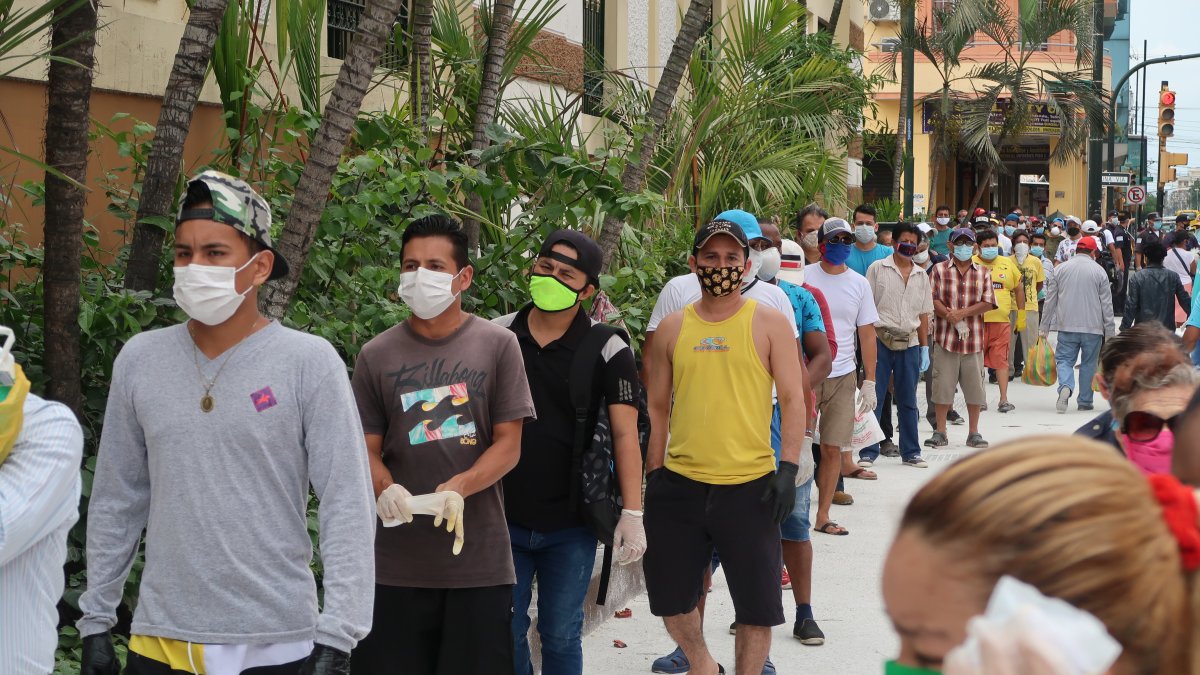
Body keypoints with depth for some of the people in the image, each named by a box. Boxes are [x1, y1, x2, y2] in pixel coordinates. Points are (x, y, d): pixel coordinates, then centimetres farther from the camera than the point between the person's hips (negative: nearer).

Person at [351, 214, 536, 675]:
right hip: (397, 559, 1)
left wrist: (458, 488, -19)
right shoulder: (376, 355, 6)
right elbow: (368, 449, 6)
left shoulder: (498, 345, 1)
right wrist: (386, 490, -16)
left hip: (478, 555, -1)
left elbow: (508, 445, -1)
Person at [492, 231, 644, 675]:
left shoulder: (607, 350, -5)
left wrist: (632, 513, -15)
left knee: (561, 635, 8)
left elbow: (625, 433, -8)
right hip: (501, 518, 2)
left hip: (570, 525, -2)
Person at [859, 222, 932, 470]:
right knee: (874, 397, -3)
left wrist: (925, 348, 11)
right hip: (881, 340, -4)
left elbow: (923, 315, 15)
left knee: (908, 401, 9)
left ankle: (910, 452, 16)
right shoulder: (878, 269, 0)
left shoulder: (921, 276, 12)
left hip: (909, 343, 4)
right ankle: (868, 452, 3)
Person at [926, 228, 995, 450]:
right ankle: (940, 433, 9)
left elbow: (987, 303, -1)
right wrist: (950, 316, -18)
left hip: (974, 338, 1)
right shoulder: (939, 270, 6)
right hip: (945, 337, -1)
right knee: (942, 385, 1)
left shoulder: (982, 273, 10)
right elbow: (932, 299, -3)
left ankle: (974, 433, 14)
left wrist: (962, 313, -12)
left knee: (974, 386, 4)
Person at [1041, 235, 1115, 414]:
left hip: (1066, 326, 1)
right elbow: (1107, 305, 0)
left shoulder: (1060, 269, 5)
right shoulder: (1099, 271, 0)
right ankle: (1085, 401, 12)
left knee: (1064, 359, 5)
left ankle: (1065, 386, -23)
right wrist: (1110, 332, 6)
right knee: (1088, 363, 10)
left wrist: (1044, 327, 12)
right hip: (1093, 327, -1)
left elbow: (1050, 300, 6)